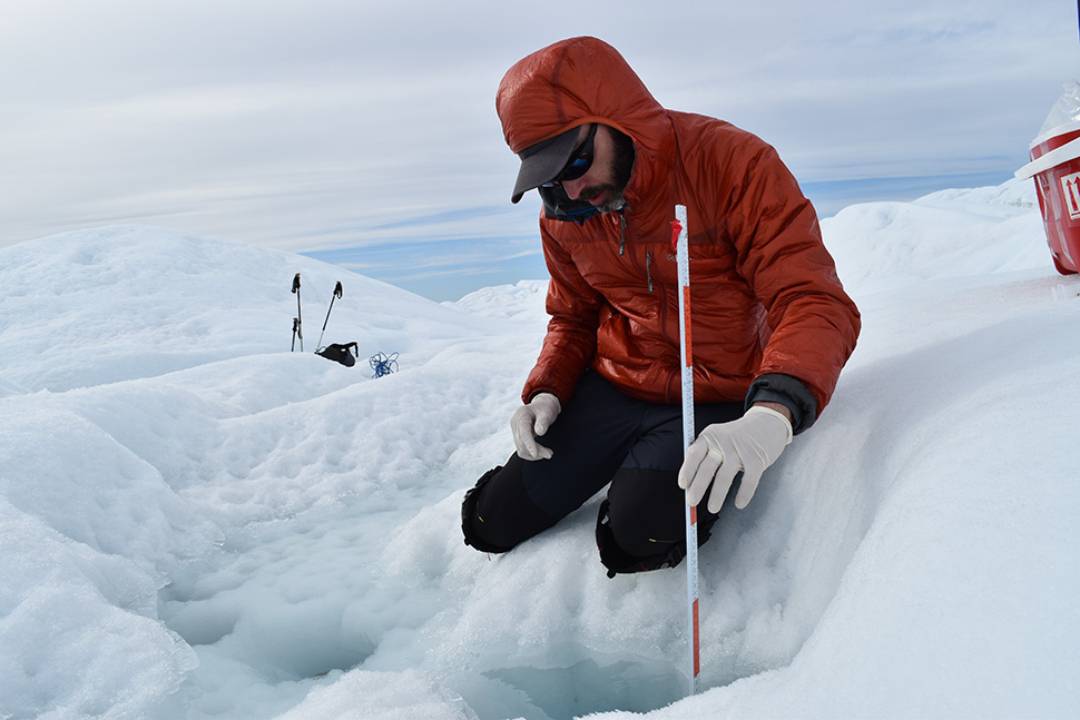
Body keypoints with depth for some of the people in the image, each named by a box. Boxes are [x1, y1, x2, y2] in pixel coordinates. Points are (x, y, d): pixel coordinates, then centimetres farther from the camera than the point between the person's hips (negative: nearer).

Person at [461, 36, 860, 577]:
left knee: (642, 531, -30)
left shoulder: (732, 164, -20)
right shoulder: (562, 213, -1)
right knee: (495, 522, 3)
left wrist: (772, 414, -45)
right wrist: (546, 391, -5)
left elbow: (813, 302, -27)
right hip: (611, 391, 6)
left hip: (718, 405, -5)